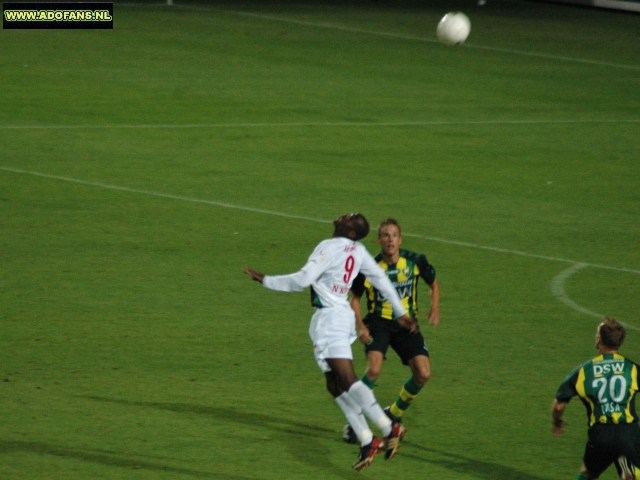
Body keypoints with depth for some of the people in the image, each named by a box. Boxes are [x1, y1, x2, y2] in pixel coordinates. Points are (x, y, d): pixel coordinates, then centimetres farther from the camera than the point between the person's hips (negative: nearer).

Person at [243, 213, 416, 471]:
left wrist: (266, 280, -9)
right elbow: (380, 278, 18)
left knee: (346, 379, -16)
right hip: (342, 313, 9)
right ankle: (367, 440, 5)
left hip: (329, 317, -9)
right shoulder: (358, 251, 10)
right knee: (335, 385, 9)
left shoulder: (329, 248, -13)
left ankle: (388, 428, -24)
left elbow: (302, 280, -18)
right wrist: (400, 312, 26)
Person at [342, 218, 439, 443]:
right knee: (373, 369, -27)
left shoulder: (415, 261, -7)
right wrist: (360, 326, -11)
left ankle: (394, 414, 17)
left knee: (423, 374, -11)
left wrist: (435, 308, -7)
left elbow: (433, 283, 11)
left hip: (406, 324, 3)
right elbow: (355, 298, 3)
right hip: (379, 322, -3)